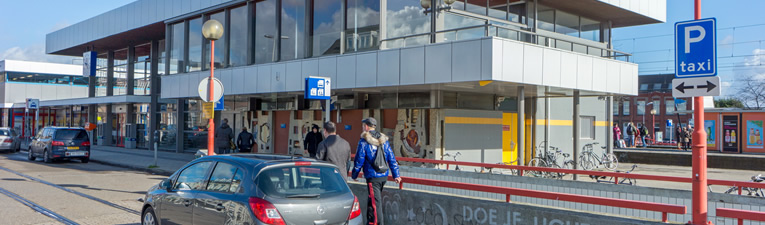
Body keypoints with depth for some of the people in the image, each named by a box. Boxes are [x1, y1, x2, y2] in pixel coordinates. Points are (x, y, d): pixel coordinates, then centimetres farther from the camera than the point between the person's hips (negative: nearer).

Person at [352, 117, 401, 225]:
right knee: (372, 200, 20)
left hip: (373, 177, -7)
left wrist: (354, 175, 6)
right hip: (384, 176, 7)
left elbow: (359, 160, -7)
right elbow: (391, 158, 9)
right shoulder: (384, 140, 8)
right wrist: (396, 175, 12)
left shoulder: (364, 141, -10)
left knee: (375, 202, -5)